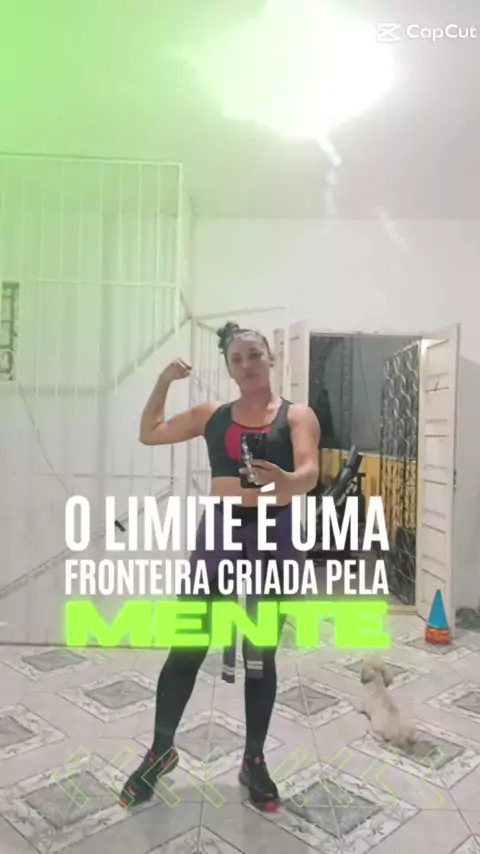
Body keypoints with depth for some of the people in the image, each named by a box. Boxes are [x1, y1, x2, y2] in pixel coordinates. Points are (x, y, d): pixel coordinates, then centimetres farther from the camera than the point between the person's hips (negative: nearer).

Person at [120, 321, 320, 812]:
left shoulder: (296, 415, -1)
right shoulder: (212, 415, 8)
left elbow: (310, 474, -17)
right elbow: (148, 434, 17)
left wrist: (283, 481, -40)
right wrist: (164, 381, 7)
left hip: (273, 538, -2)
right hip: (218, 536, 2)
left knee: (261, 657, 10)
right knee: (185, 650, 6)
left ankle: (254, 762, 30)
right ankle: (161, 751, 28)